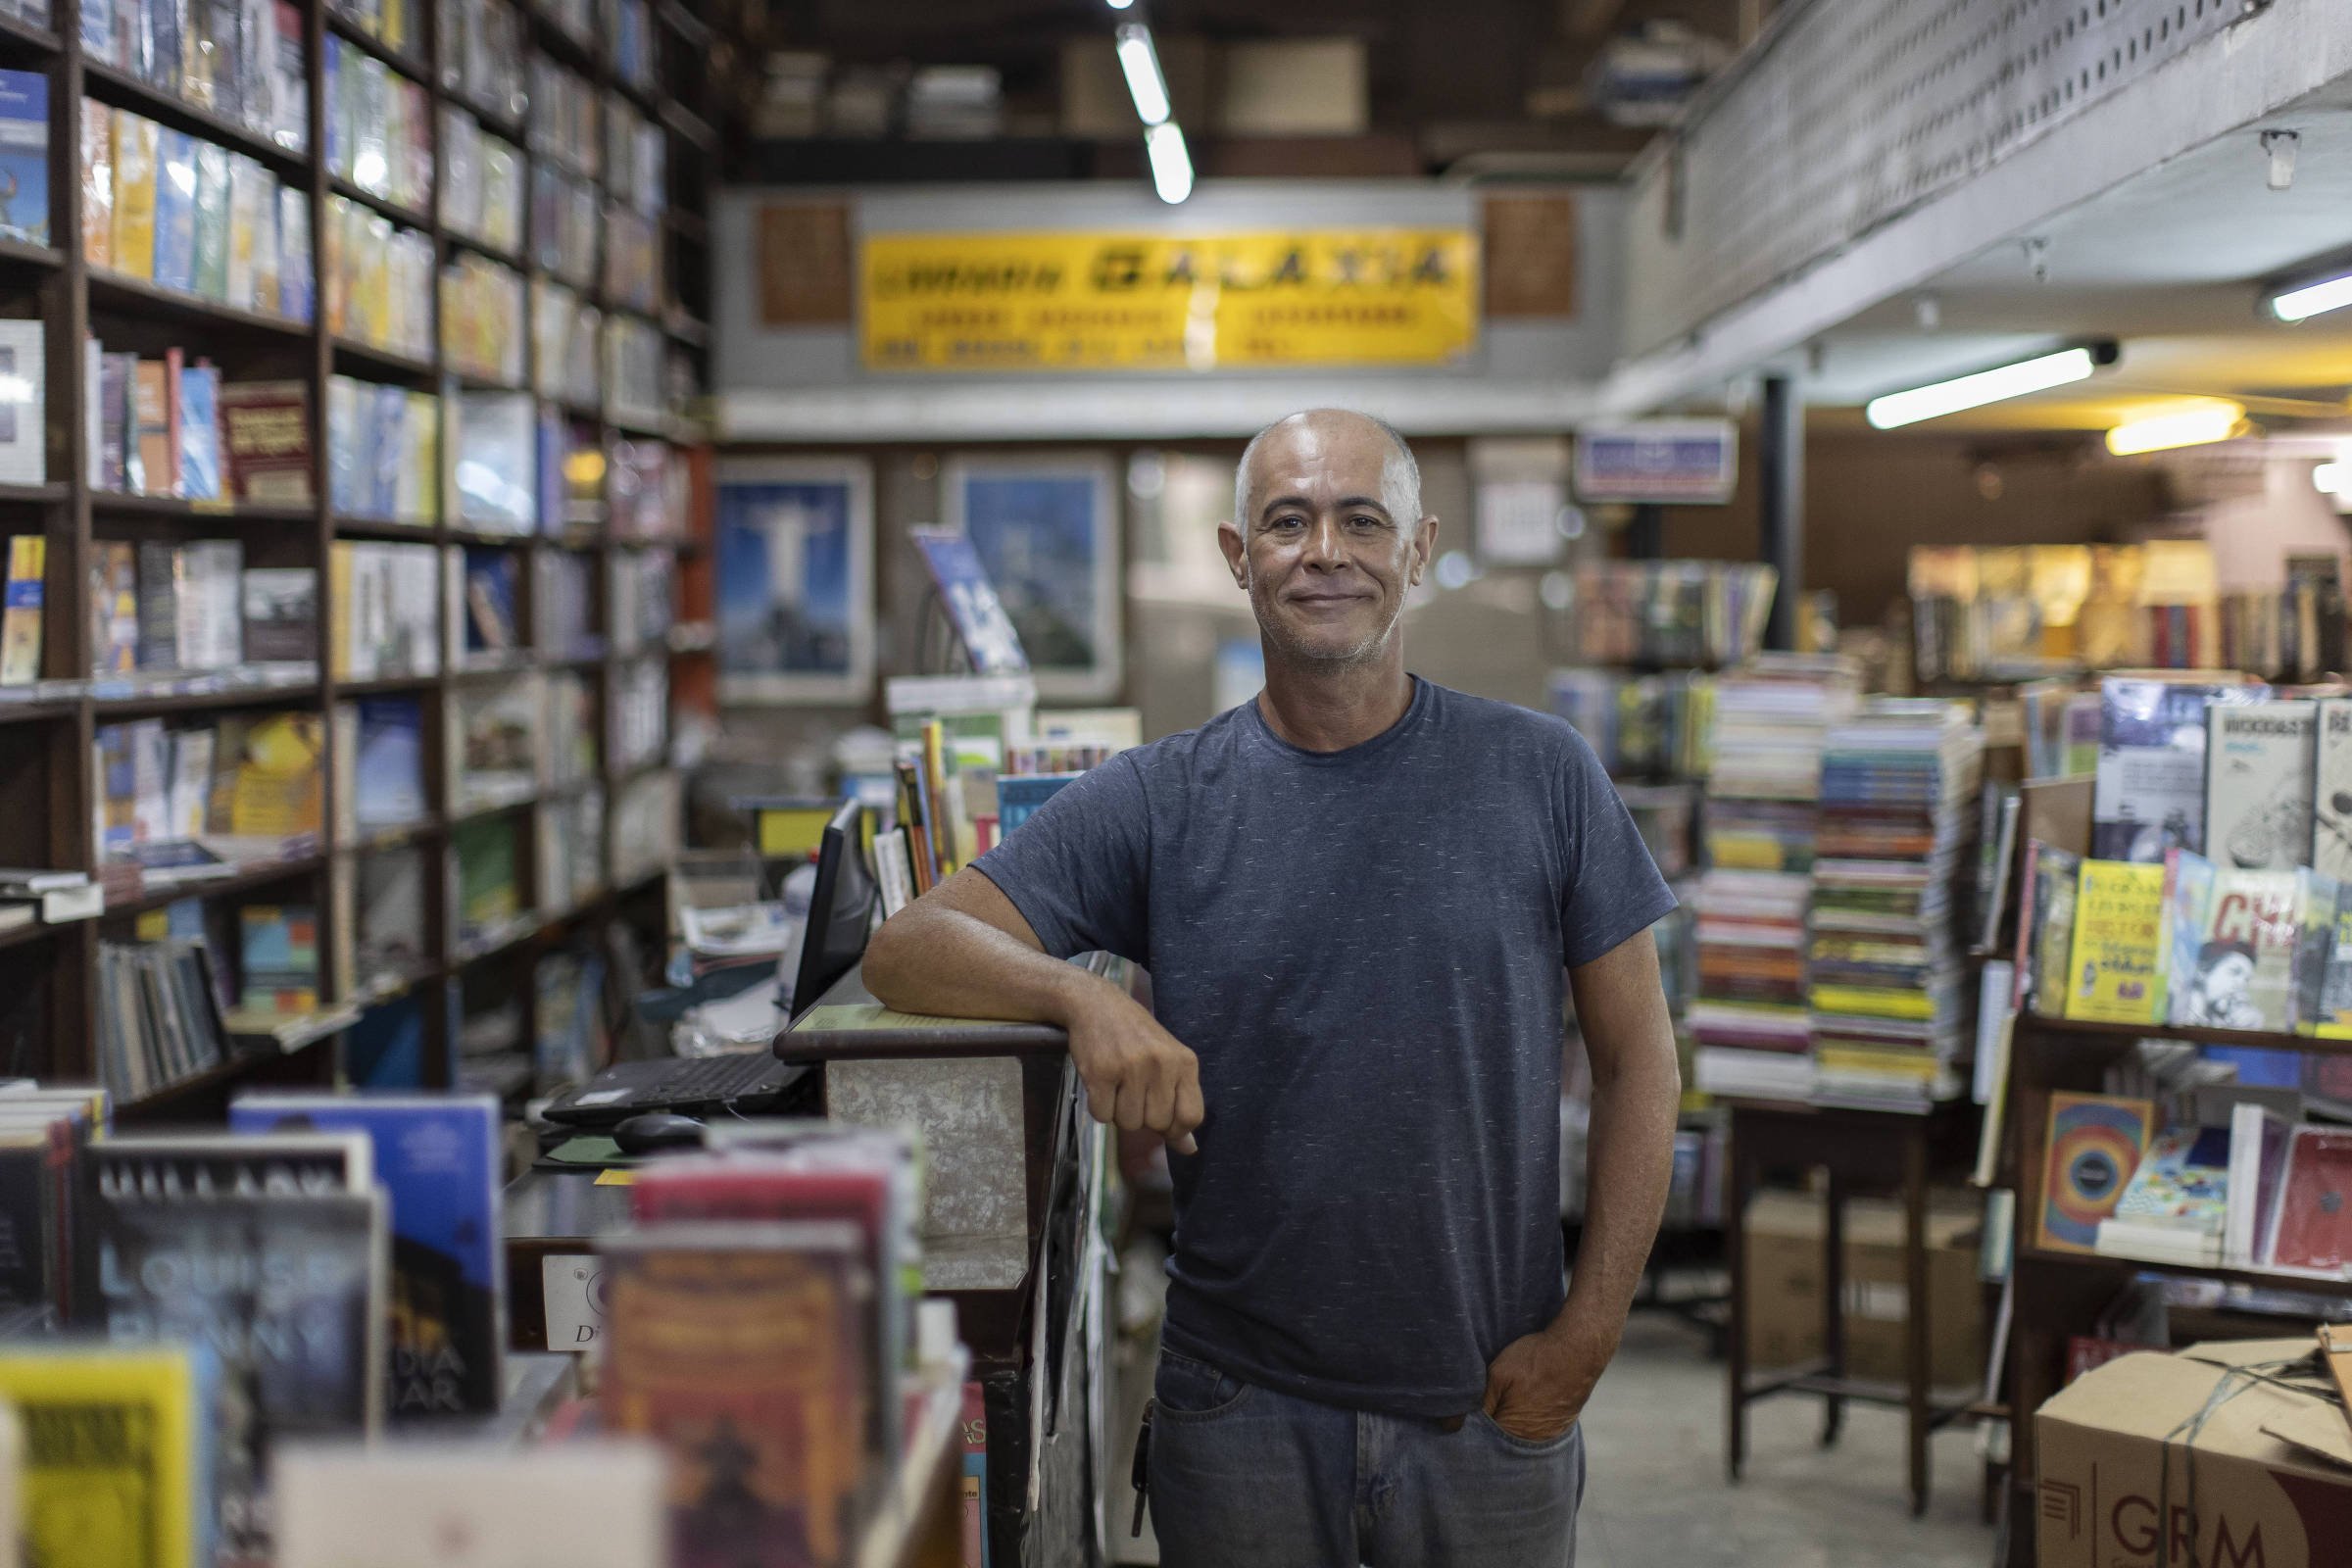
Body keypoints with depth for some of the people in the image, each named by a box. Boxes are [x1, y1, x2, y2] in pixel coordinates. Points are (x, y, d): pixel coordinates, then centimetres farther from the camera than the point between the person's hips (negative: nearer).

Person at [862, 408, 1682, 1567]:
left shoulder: (1539, 777, -1)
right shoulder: (1157, 805, -2)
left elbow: (1636, 1060, 2)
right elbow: (907, 948, -8)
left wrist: (1585, 1335, -5)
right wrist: (1085, 997, -27)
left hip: (1492, 1408, 0)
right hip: (1245, 1410, 0)